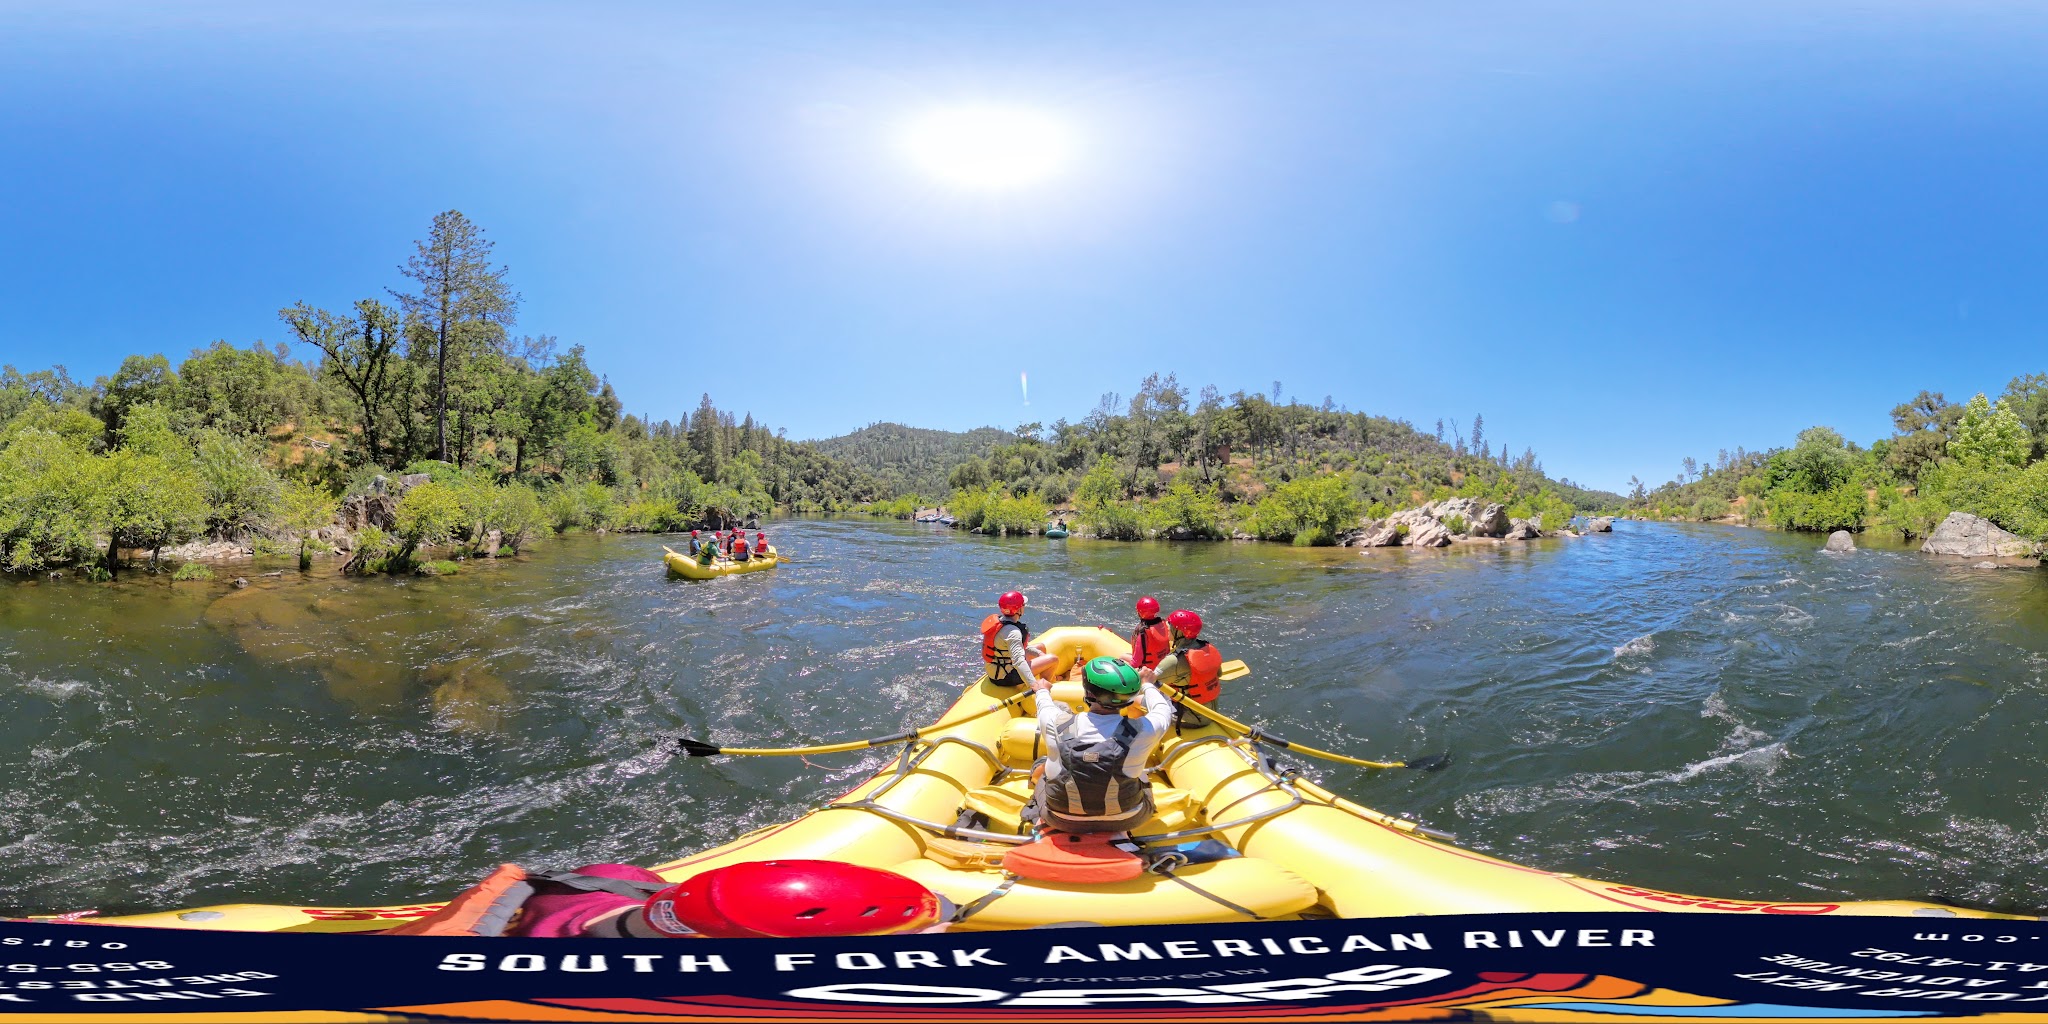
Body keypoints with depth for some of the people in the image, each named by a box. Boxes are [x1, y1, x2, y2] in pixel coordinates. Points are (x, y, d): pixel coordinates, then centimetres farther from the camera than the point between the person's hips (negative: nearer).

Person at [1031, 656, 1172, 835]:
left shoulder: (1057, 724, -21)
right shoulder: (1142, 731, -24)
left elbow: (1045, 706, 6)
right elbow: (1163, 709, 2)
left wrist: (1042, 691, 29)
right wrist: (1147, 685, 23)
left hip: (1062, 822, 1)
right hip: (1125, 821, 0)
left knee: (1043, 778, 30)